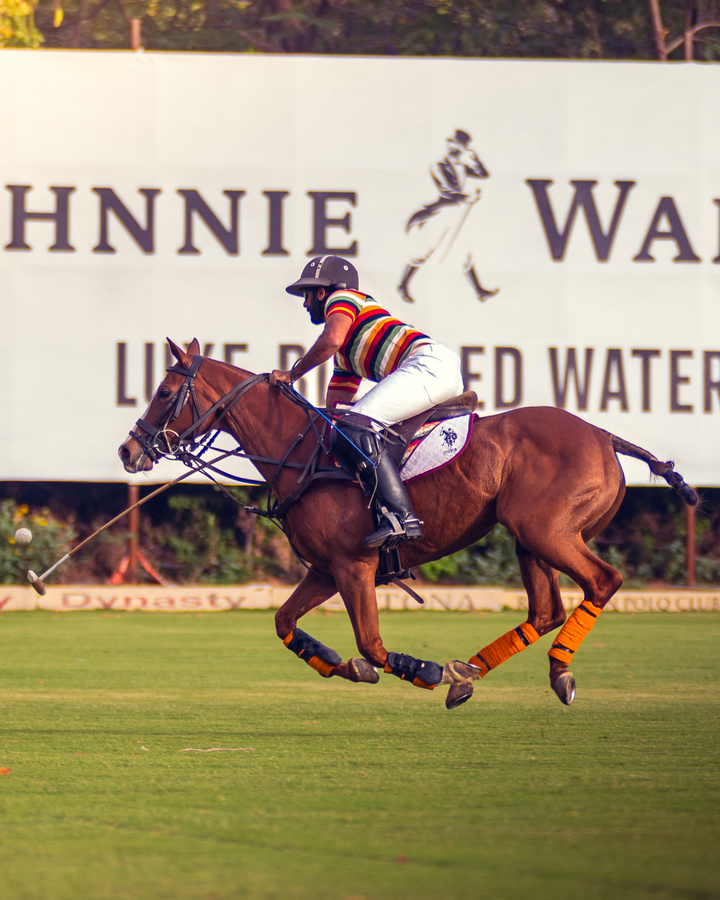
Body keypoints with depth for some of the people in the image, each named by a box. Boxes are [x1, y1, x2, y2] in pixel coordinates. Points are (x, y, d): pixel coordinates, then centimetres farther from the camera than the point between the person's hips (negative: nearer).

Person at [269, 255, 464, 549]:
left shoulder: (341, 299, 7)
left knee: (354, 427, -22)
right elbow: (335, 404, 34)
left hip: (429, 363, -10)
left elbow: (332, 339, -14)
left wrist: (292, 373, -5)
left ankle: (400, 517, -34)